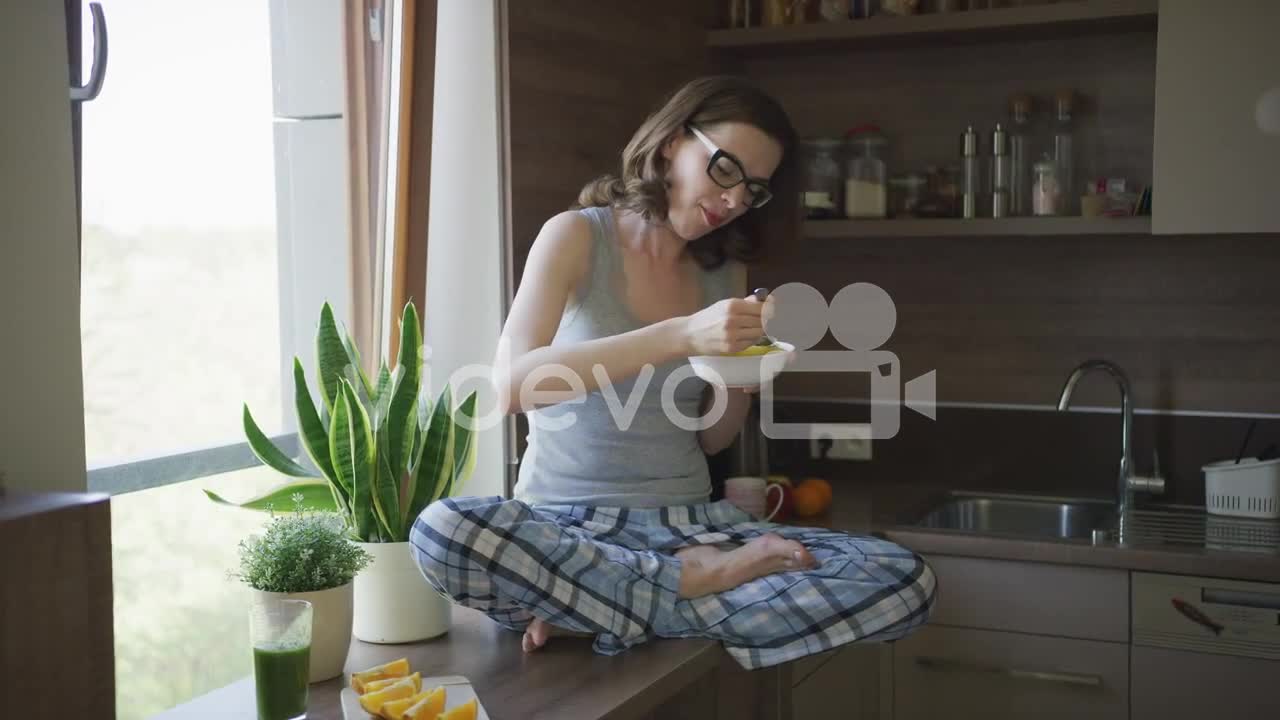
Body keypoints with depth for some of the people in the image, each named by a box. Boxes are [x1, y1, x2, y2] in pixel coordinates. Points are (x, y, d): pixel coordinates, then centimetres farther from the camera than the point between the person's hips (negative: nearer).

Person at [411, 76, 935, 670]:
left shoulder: (725, 271, 10)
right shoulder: (577, 236, -4)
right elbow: (512, 384, -20)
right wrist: (681, 336, -27)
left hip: (690, 521, 4)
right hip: (566, 522, -4)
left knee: (905, 581, -19)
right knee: (441, 532, -38)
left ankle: (593, 607, -17)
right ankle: (695, 579, -20)